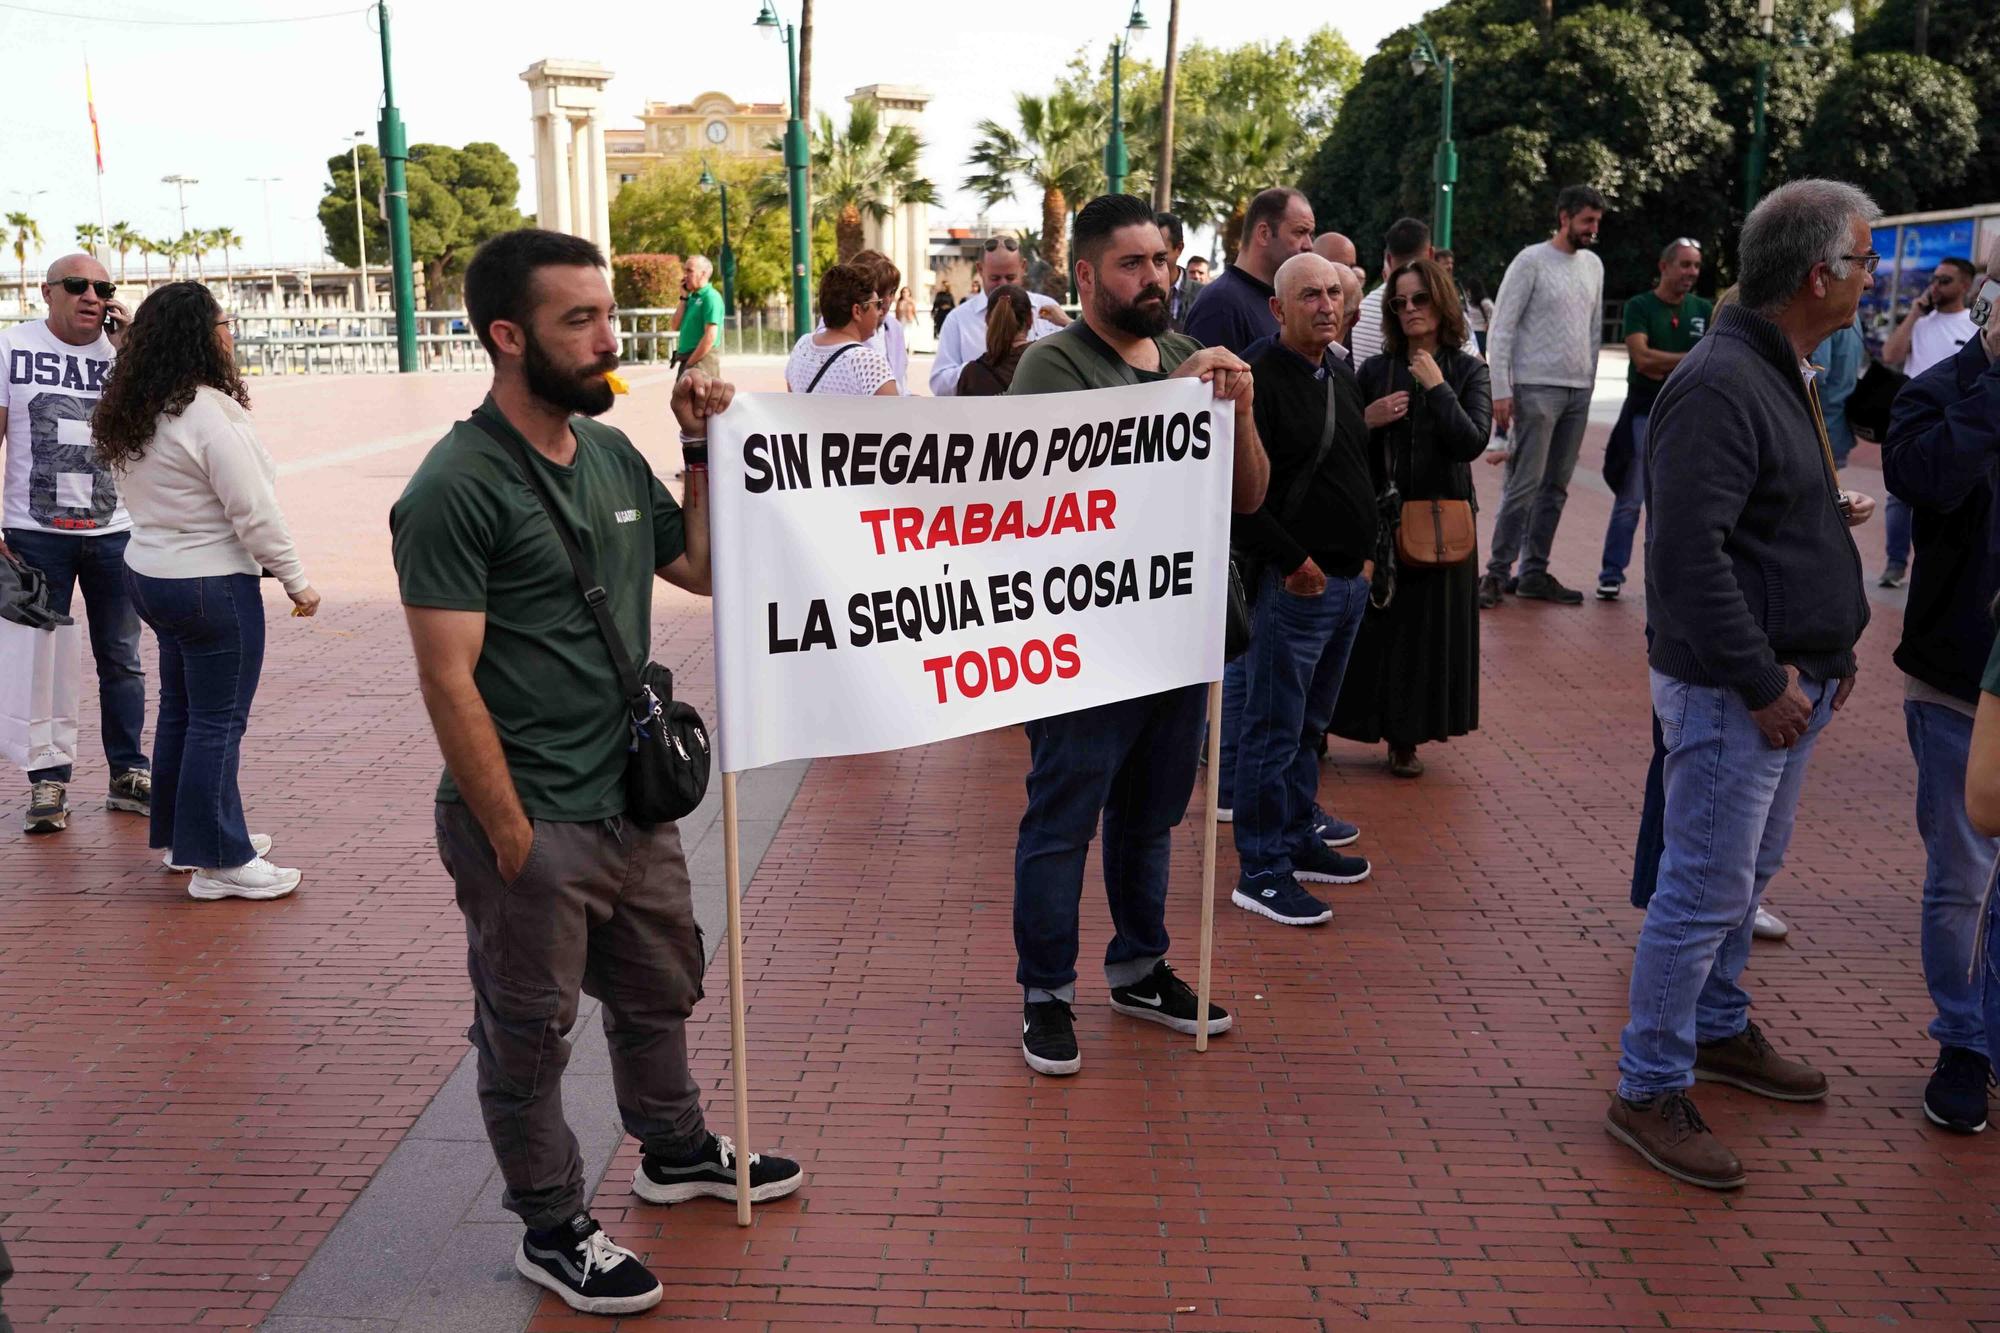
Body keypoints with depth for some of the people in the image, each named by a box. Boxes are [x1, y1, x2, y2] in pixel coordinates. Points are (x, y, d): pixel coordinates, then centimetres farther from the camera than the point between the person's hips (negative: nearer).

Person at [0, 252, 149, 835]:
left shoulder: (125, 349, 5)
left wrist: (126, 351, -11)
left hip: (115, 533, 2)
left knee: (121, 660, 8)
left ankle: (129, 774, 18)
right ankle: (48, 783, 12)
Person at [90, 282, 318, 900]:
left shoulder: (134, 414, 8)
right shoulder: (211, 415, -20)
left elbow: (144, 498, 12)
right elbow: (255, 514, -18)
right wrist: (297, 581, -10)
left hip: (147, 572, 9)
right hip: (211, 584, -9)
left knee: (179, 708, 19)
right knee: (218, 721, -2)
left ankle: (183, 834, 32)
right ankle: (220, 862, 6)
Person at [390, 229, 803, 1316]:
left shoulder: (610, 451, 5)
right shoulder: (456, 486, -18)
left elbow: (701, 567, 13)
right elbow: (447, 678, -19)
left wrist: (703, 449, 1)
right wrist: (511, 837, -18)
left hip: (632, 801, 8)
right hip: (531, 826, -7)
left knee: (659, 990, 24)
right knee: (528, 1035, 11)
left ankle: (674, 1150, 47)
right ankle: (553, 1232, 30)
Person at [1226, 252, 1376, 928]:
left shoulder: (1341, 375, 13)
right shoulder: (1259, 380, -15)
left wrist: (1365, 550, 15)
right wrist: (1292, 559, -18)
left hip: (1348, 580, 9)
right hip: (1292, 585, -9)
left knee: (1309, 723, 19)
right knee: (1272, 731, -2)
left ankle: (1298, 840, 31)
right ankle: (1262, 872, 5)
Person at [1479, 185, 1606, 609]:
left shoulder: (1593, 265, 15)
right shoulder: (1531, 261, -5)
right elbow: (1501, 329, -9)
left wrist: (1590, 381, 15)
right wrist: (1501, 391, -15)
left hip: (1578, 391, 7)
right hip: (1537, 389, -6)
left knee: (1556, 488, 7)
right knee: (1525, 485, -9)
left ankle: (1535, 573, 14)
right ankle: (1497, 572, -1)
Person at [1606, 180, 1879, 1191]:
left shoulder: (1781, 375, 14)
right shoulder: (1719, 386, -20)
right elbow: (1688, 557, -27)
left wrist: (1829, 654, 14)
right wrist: (1762, 684, -22)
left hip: (1785, 680, 10)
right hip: (1730, 692, -10)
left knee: (1746, 875, 22)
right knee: (1706, 892, -3)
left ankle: (1720, 1031, 40)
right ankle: (1650, 1094, 9)